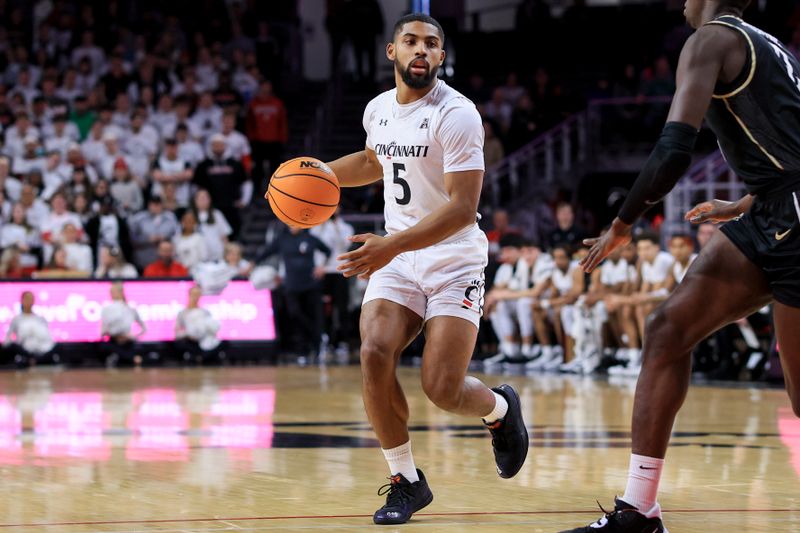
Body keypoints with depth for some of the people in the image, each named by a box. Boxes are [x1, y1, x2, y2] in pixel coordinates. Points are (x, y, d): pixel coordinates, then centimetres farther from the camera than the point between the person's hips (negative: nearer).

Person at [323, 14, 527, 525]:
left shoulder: (456, 114, -17)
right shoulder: (379, 109, 5)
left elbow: (462, 208, -23)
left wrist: (391, 246, -31)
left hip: (455, 261, -5)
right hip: (396, 257, 5)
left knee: (442, 388, -14)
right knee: (375, 354, -19)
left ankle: (500, 408, 24)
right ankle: (407, 481, -3)